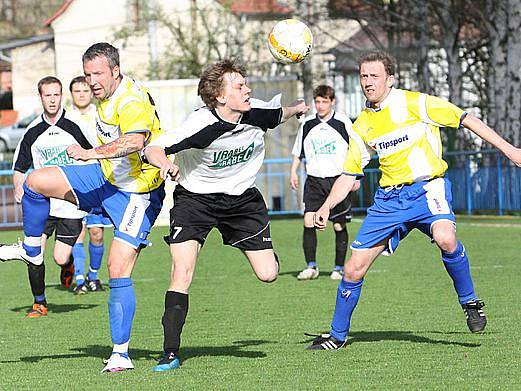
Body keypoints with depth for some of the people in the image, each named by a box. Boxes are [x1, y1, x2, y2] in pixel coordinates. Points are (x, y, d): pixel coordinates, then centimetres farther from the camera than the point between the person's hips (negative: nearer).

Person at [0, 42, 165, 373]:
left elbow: (135, 141, -47)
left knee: (119, 268, -13)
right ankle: (31, 250, 19)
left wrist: (92, 152, -52)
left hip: (137, 194, -8)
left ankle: (121, 353, -7)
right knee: (36, 181, -2)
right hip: (105, 178, 8)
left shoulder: (131, 101, -27)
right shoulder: (105, 97, 3)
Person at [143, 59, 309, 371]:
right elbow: (153, 149, -30)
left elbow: (280, 113, 14)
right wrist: (165, 163, -46)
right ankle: (171, 354, -13)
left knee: (268, 274, -3)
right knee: (182, 272, -19)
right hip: (195, 199, -3)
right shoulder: (201, 126, -28)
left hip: (243, 198, 3)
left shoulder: (258, 113, -13)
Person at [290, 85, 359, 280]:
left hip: (338, 178, -2)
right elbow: (298, 151, 19)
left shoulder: (343, 122, -2)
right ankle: (311, 266, -7)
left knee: (339, 226, 1)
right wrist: (293, 171, 9)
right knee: (308, 221, -13)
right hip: (314, 180, 2)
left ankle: (339, 268, 11)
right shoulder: (307, 124, 6)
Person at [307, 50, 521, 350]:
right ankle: (337, 336, 19)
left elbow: (465, 119, -3)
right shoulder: (362, 125, 11)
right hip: (389, 198, 5)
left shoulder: (413, 103, -4)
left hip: (427, 189, -5)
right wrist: (326, 207, 3)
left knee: (445, 238, -37)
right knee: (354, 269, 0)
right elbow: (349, 174, 18)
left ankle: (470, 302, -14)